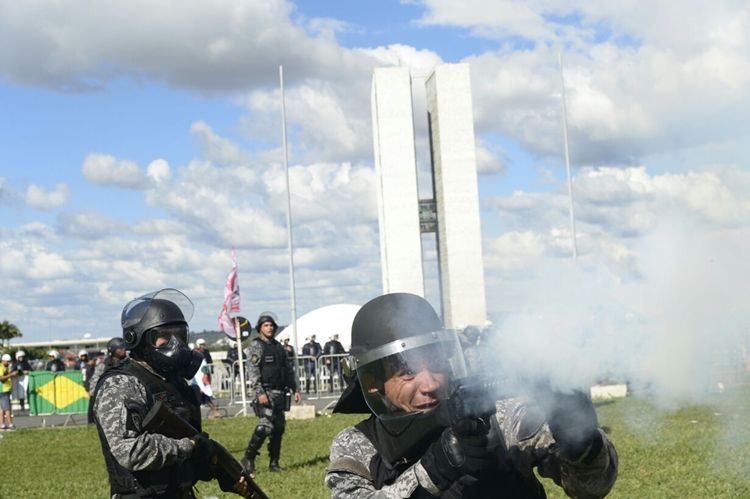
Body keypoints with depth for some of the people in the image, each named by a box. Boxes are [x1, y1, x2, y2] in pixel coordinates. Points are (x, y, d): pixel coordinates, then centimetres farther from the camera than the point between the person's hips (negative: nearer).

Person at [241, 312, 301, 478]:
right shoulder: (256, 346, -6)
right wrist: (259, 393, -22)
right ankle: (248, 460, -11)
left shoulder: (278, 346, 17)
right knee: (266, 425, -18)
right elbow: (253, 370, -14)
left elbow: (288, 369, 22)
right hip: (265, 391, -7)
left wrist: (295, 389, 16)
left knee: (279, 427, 7)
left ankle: (274, 463, 14)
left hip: (279, 393, 8)